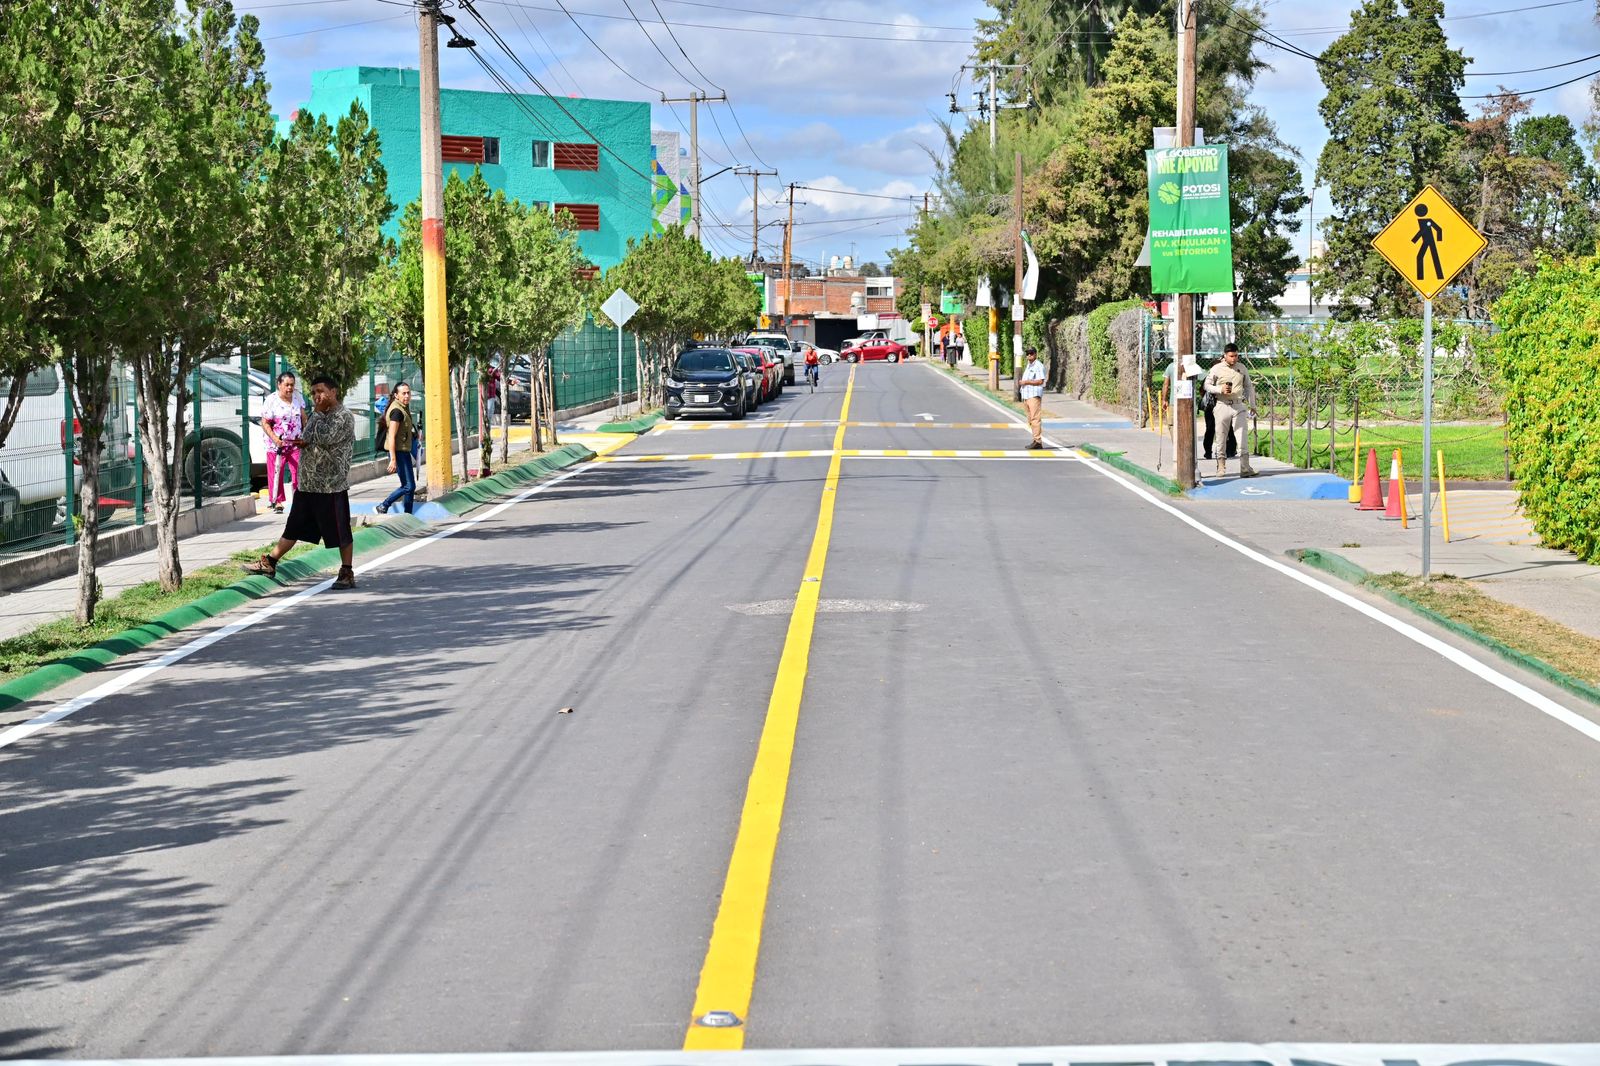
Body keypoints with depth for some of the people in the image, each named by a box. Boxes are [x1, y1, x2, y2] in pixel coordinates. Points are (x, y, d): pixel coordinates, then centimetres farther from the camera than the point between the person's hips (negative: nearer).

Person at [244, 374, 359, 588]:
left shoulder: (343, 417, -11)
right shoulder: (317, 415, 15)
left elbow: (326, 438, -25)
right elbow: (308, 439, 22)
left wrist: (317, 412, -13)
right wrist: (302, 442, -1)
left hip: (332, 487, -8)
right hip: (307, 484, 8)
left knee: (340, 533, 0)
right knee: (293, 527, 15)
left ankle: (347, 573, 8)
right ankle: (269, 563, 20)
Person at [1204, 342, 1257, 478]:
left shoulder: (1242, 368, 9)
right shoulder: (1217, 369, 0)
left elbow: (1248, 387, 17)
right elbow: (1207, 385, 4)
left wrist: (1252, 405, 15)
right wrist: (1220, 389, -13)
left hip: (1239, 406, 2)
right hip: (1223, 406, -2)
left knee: (1243, 436, -7)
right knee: (1221, 437, 3)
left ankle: (1245, 468, -12)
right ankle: (1221, 466, 14)